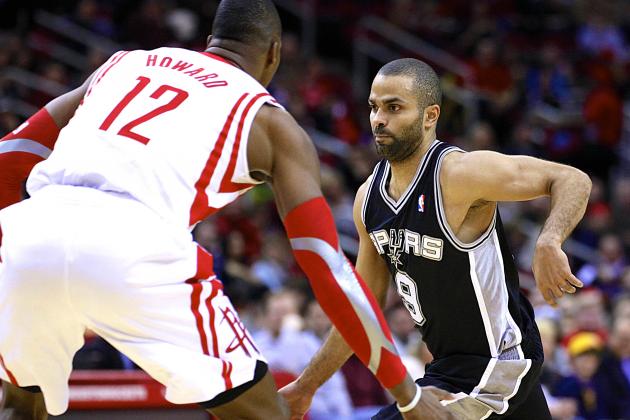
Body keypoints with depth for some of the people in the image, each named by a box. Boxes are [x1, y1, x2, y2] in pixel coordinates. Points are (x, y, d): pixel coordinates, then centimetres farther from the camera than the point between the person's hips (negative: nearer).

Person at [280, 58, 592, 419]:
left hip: (496, 364, -9)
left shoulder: (461, 173, -21)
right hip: (450, 363, 9)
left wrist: (549, 244, -39)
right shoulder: (368, 198, 2)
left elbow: (573, 180, -20)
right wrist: (306, 387, 13)